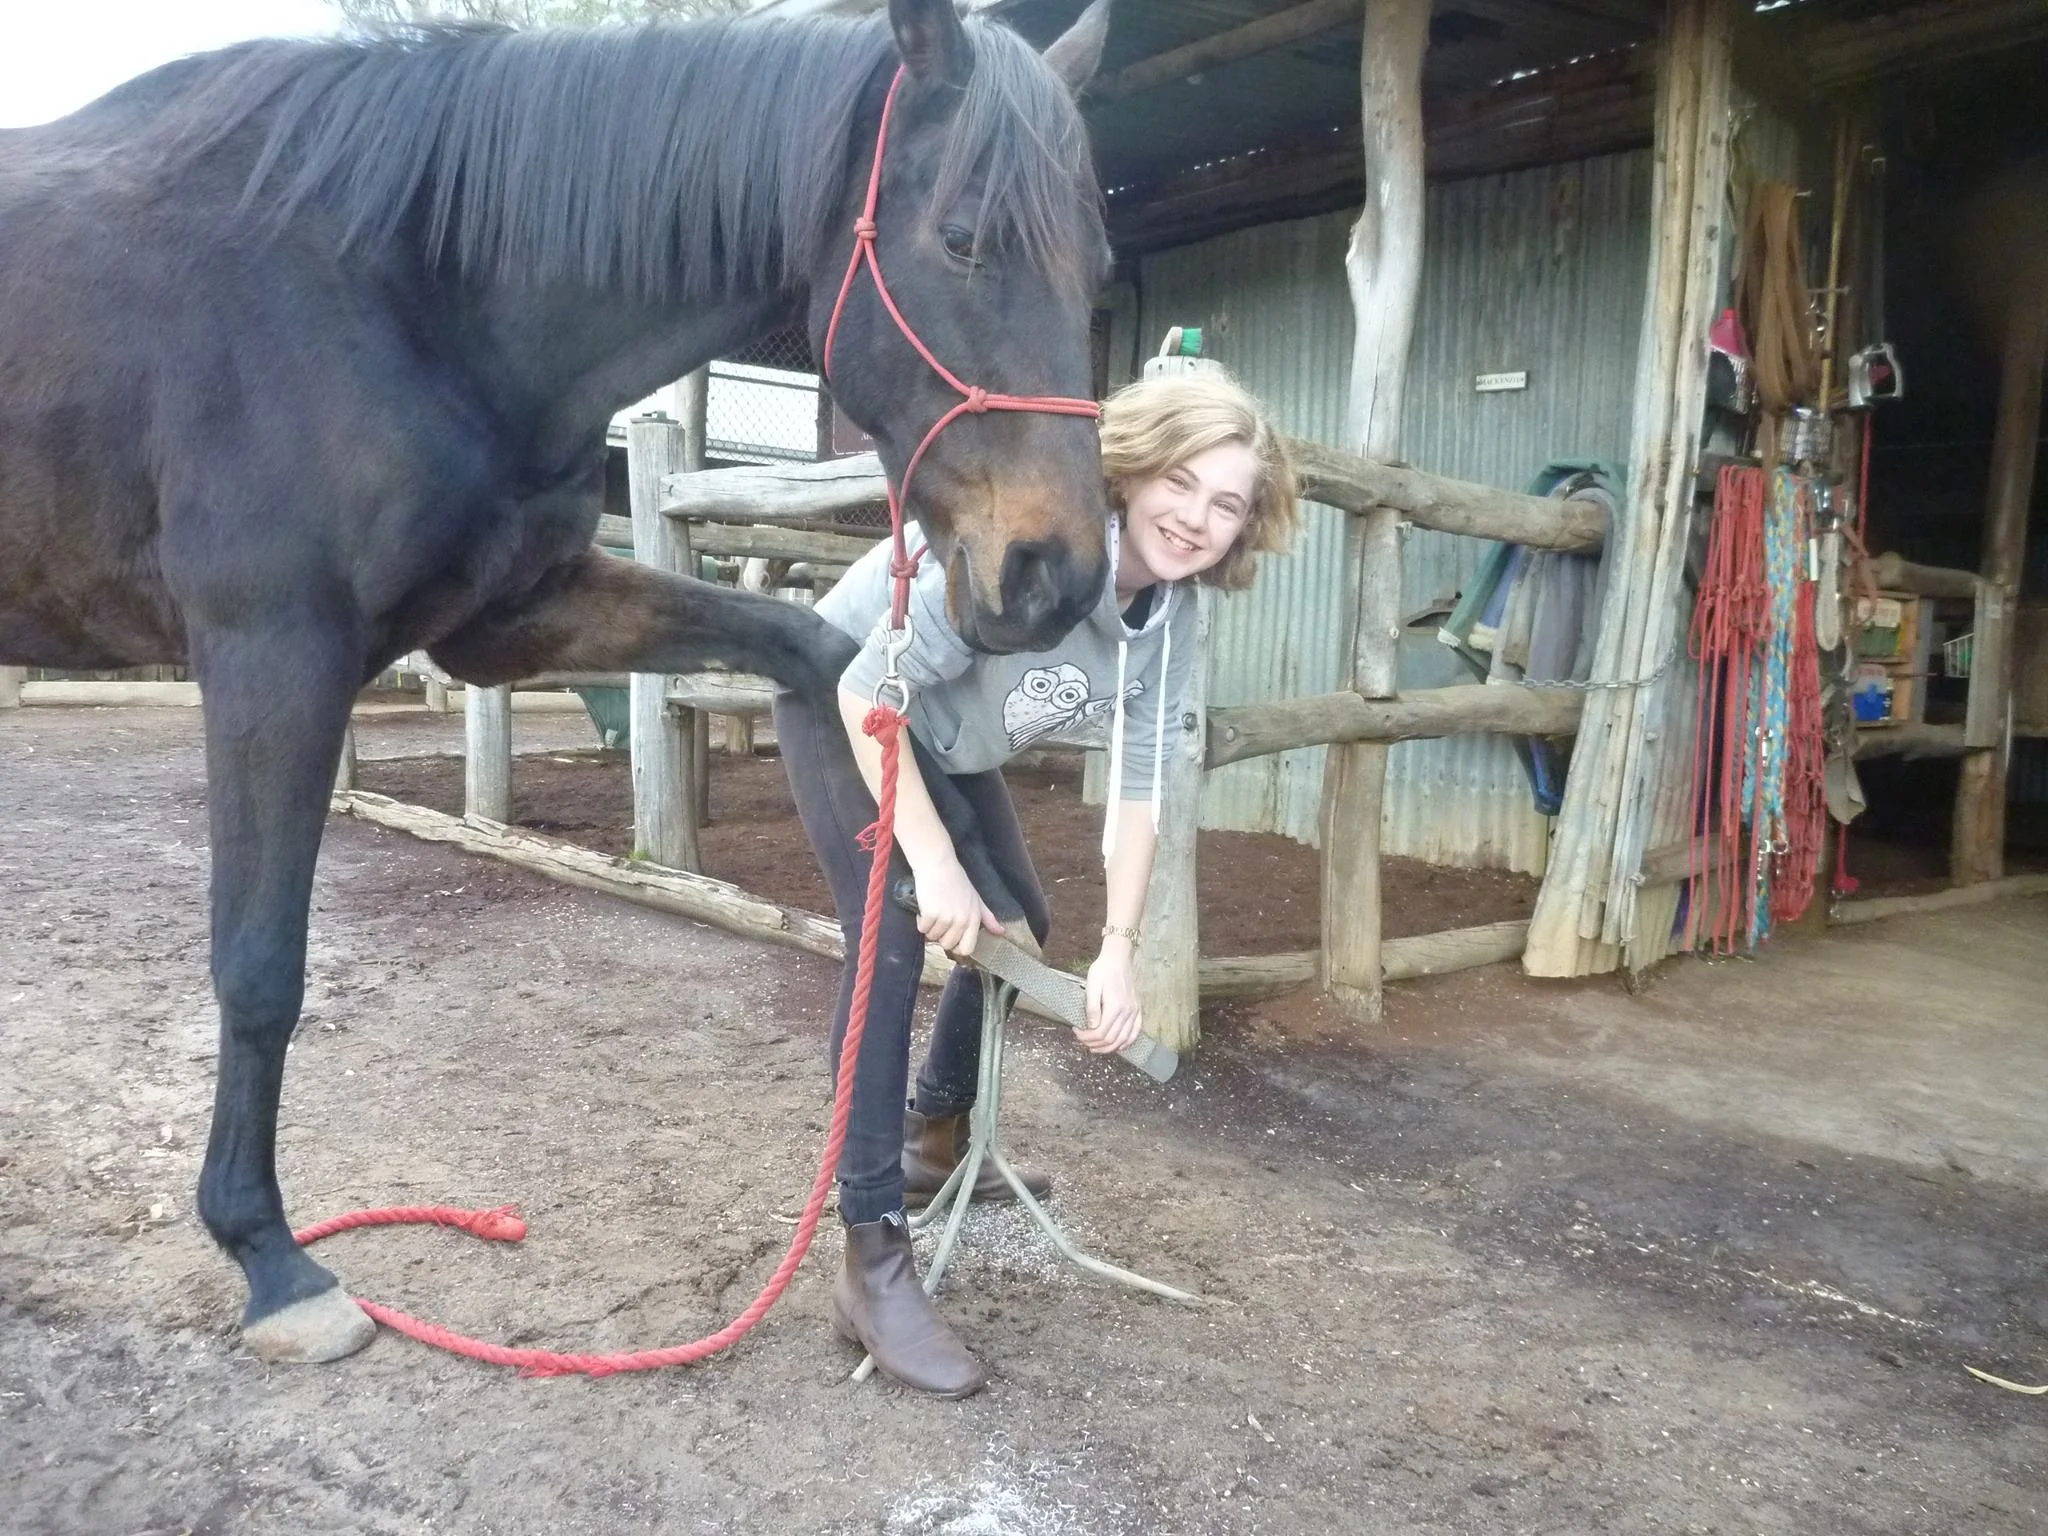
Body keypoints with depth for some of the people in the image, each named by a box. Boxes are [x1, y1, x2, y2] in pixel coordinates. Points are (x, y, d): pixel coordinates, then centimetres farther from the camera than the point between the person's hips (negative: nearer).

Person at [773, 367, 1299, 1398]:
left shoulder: (1172, 616, -13)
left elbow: (1140, 785, -9)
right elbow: (871, 695, -32)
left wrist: (1119, 949, -15)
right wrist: (933, 864, -31)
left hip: (944, 739, 8)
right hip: (843, 708, -8)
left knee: (1017, 926, 14)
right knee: (896, 941, -21)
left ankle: (935, 1142, 37)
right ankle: (873, 1265, -16)